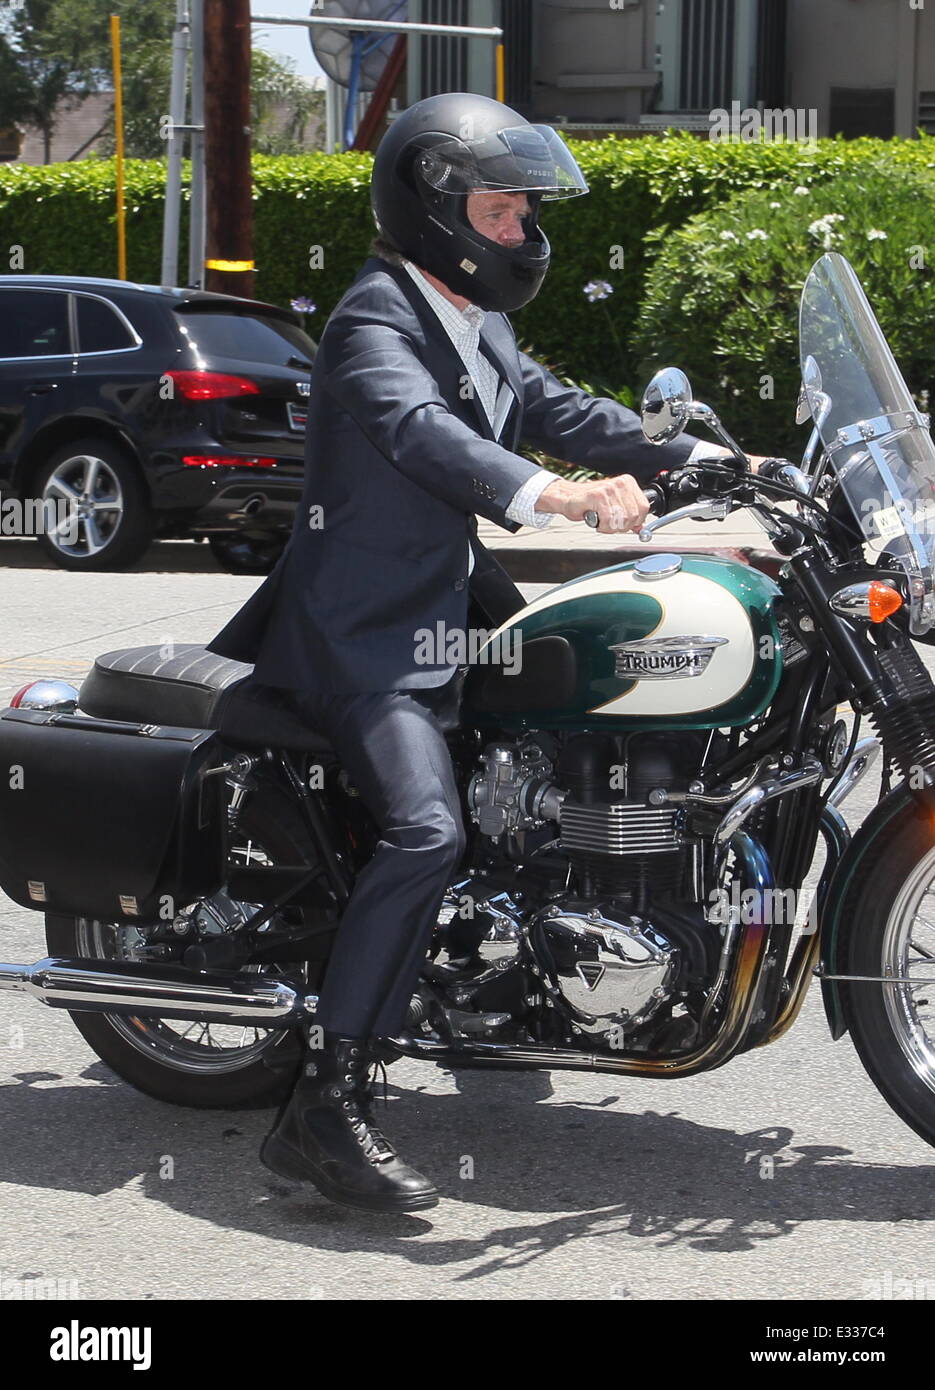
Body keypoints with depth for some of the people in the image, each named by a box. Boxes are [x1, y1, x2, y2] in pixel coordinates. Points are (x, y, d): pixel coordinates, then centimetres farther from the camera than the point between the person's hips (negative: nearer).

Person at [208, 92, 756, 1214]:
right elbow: (421, 431, -34)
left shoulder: (477, 326, 15)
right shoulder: (374, 322, -16)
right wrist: (556, 494, -49)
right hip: (361, 629, -10)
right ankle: (323, 1110, -28)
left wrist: (696, 458, 9)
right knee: (425, 831, -26)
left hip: (447, 604, 10)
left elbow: (552, 412, 21)